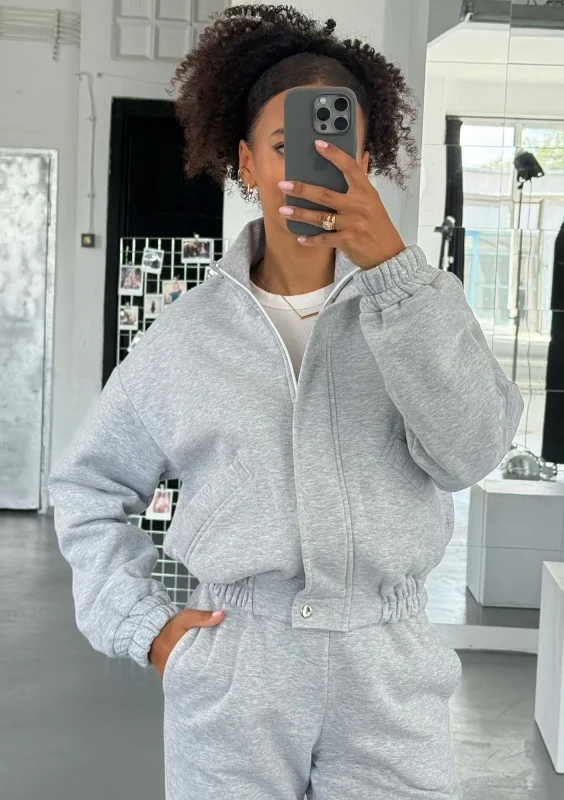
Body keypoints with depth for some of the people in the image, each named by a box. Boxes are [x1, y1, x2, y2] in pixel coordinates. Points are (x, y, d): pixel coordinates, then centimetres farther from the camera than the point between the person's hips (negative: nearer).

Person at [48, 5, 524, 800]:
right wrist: (143, 623, 1)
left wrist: (388, 262, -23)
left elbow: (468, 451, -17)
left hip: (387, 671, 0)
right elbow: (88, 485, 12)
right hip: (231, 676, 1)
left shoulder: (419, 301, 0)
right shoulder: (189, 329, 2)